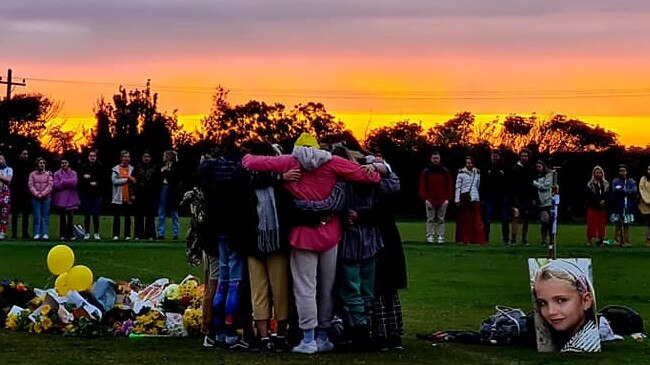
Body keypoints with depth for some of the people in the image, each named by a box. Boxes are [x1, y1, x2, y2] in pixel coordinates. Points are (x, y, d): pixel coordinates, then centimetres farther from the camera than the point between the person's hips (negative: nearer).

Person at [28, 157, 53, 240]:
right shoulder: (32, 174, 8)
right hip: (36, 198, 0)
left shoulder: (48, 174, 7)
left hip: (46, 197, 0)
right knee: (37, 216, -2)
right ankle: (37, 234, -1)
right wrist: (37, 194, -10)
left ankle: (45, 234, -2)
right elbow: (30, 185, 2)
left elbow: (50, 185, -1)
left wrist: (43, 194, -10)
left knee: (45, 217, -1)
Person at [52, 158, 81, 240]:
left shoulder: (73, 173, 11)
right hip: (61, 199, -1)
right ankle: (62, 235, 6)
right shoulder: (57, 173, 8)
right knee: (62, 217, 0)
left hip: (71, 199, 1)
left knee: (70, 217, -4)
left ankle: (70, 234, 3)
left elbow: (74, 182, -7)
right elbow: (55, 185, -5)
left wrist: (63, 182, -6)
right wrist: (68, 184, -7)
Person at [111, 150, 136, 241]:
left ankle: (127, 235, 8)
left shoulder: (132, 169, 8)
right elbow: (114, 181, -10)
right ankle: (116, 235, 4)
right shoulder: (115, 169, 2)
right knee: (116, 217, 2)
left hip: (128, 198, 2)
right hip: (118, 198, -2)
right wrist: (127, 180, -10)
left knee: (127, 217, 5)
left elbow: (134, 181, 3)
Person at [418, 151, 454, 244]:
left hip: (442, 200, 1)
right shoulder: (426, 172, 3)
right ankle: (430, 236, 4)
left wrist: (448, 198, -3)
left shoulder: (445, 172, 7)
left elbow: (449, 185, 5)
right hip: (430, 200, -1)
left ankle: (440, 237, 7)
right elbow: (422, 186, 0)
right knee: (430, 219, 1)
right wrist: (425, 198, -8)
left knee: (441, 220, 4)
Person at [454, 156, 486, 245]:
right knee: (464, 220, 1)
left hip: (475, 199, 3)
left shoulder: (477, 173, 10)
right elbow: (458, 187, -1)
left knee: (477, 220, 0)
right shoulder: (461, 173, -1)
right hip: (464, 198, -3)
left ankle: (478, 239, 3)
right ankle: (464, 239, 7)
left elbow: (479, 186, 17)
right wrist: (457, 200, -5)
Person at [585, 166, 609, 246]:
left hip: (603, 208, 3)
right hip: (593, 207, -3)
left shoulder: (606, 184, 11)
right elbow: (590, 197, -5)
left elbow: (608, 195, 6)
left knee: (602, 224, 1)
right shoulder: (590, 184, 3)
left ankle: (601, 239, 3)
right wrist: (599, 201, -15)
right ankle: (589, 240, -3)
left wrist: (604, 201, -13)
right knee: (592, 224, -6)